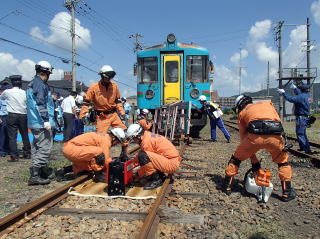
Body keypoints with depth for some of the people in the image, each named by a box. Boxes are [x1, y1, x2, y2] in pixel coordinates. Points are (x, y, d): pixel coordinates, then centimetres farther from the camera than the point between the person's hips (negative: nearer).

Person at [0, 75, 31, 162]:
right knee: (25, 135, 12)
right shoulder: (24, 93, -1)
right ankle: (27, 153, 20)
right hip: (23, 116, 3)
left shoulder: (7, 92, -4)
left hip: (12, 115, -2)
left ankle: (14, 156, -2)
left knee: (12, 136, 0)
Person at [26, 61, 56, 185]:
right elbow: (41, 104, -20)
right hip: (41, 123, -11)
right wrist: (46, 120, -21)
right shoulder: (40, 84, -12)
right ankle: (35, 175, -8)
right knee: (44, 147, -8)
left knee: (37, 147, 16)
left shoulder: (32, 84, 20)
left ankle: (44, 171, 28)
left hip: (34, 123, 11)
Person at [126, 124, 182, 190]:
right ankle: (161, 176, 16)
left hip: (171, 164, -10)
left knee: (143, 156, -25)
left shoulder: (147, 141, -16)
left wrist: (139, 175, 3)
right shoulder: (148, 135, 12)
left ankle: (156, 180, -10)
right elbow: (140, 152, 21)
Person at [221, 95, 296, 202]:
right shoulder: (268, 103, 37)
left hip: (255, 135, -1)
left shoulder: (242, 113, 30)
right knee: (283, 161, 30)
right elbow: (278, 121, 23)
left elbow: (244, 138, 27)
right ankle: (287, 192, 31)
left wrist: (254, 162, 31)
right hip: (274, 136, 2)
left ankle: (227, 186, 30)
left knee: (236, 158, 23)